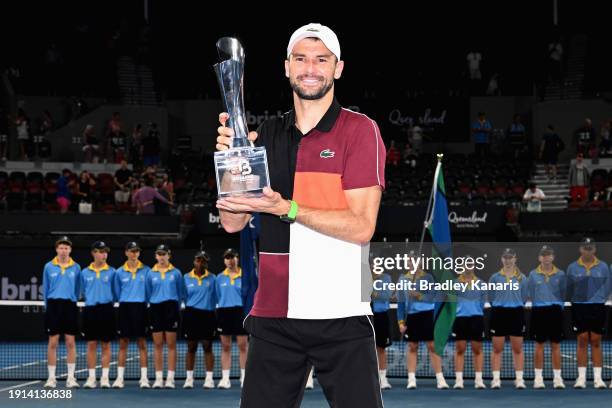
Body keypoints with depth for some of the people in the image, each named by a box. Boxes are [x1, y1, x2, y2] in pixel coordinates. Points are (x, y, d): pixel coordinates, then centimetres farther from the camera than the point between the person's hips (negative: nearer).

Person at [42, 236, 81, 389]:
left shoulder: (76, 267, 5)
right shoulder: (49, 267, 4)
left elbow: (77, 289, 10)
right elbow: (45, 289, 9)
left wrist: (73, 302, 6)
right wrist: (49, 306, 8)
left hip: (70, 306, 0)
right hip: (53, 305, 0)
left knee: (70, 342, 1)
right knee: (53, 342, 0)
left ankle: (71, 377, 5)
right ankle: (51, 377, 4)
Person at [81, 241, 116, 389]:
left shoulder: (111, 272, 2)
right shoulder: (85, 273, 6)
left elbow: (115, 292, 7)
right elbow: (83, 292, 14)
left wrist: (109, 301, 0)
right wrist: (92, 299, 7)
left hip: (106, 309, -1)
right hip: (90, 309, 1)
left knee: (106, 344, 2)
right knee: (91, 344, 2)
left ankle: (105, 377, 6)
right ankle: (91, 377, 6)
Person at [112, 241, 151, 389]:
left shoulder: (146, 270, 3)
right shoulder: (120, 272, 6)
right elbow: (117, 292, 13)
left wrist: (146, 301, 1)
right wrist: (124, 301, 6)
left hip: (141, 307, -1)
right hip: (125, 307, 1)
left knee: (142, 343, 0)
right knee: (123, 343, 2)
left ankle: (144, 378, 2)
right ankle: (119, 378, 3)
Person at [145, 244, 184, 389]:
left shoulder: (176, 272, 5)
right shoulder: (151, 273, 8)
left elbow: (181, 293, 7)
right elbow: (148, 293, 12)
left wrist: (176, 305, 1)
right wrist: (151, 304, 4)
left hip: (171, 308, -1)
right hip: (155, 308, 1)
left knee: (171, 344, -3)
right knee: (157, 345, 2)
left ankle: (170, 378, -2)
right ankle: (158, 378, 4)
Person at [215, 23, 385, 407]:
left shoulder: (360, 130, -2)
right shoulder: (267, 134, 11)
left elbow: (361, 227, -11)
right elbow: (233, 222, 8)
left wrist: (286, 209, -20)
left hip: (341, 316, -4)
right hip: (273, 315, 4)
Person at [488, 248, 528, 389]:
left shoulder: (521, 278, 5)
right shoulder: (495, 277, 3)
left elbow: (523, 298, 10)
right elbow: (491, 297, 6)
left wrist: (514, 304, 8)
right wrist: (501, 305, 6)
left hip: (516, 313, 1)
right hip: (499, 313, -1)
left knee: (517, 349, 3)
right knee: (497, 348, 0)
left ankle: (519, 379, 7)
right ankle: (496, 379, 2)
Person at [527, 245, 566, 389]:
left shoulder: (560, 274, 6)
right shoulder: (533, 274, 5)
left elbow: (564, 294, 9)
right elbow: (529, 295, 8)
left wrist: (559, 305, -1)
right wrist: (537, 301, -4)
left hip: (555, 311, 0)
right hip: (538, 311, 0)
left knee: (556, 345, 2)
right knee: (539, 345, 2)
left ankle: (557, 377, 5)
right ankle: (538, 377, 7)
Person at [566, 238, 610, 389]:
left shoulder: (603, 267, 3)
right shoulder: (572, 267, 3)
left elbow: (607, 288, 4)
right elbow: (569, 290, 8)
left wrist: (599, 299, -4)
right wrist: (576, 300, 4)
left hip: (597, 308, 0)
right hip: (579, 308, 0)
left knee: (596, 342, 2)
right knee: (582, 341, 0)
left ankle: (597, 378, 3)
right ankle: (581, 377, 2)